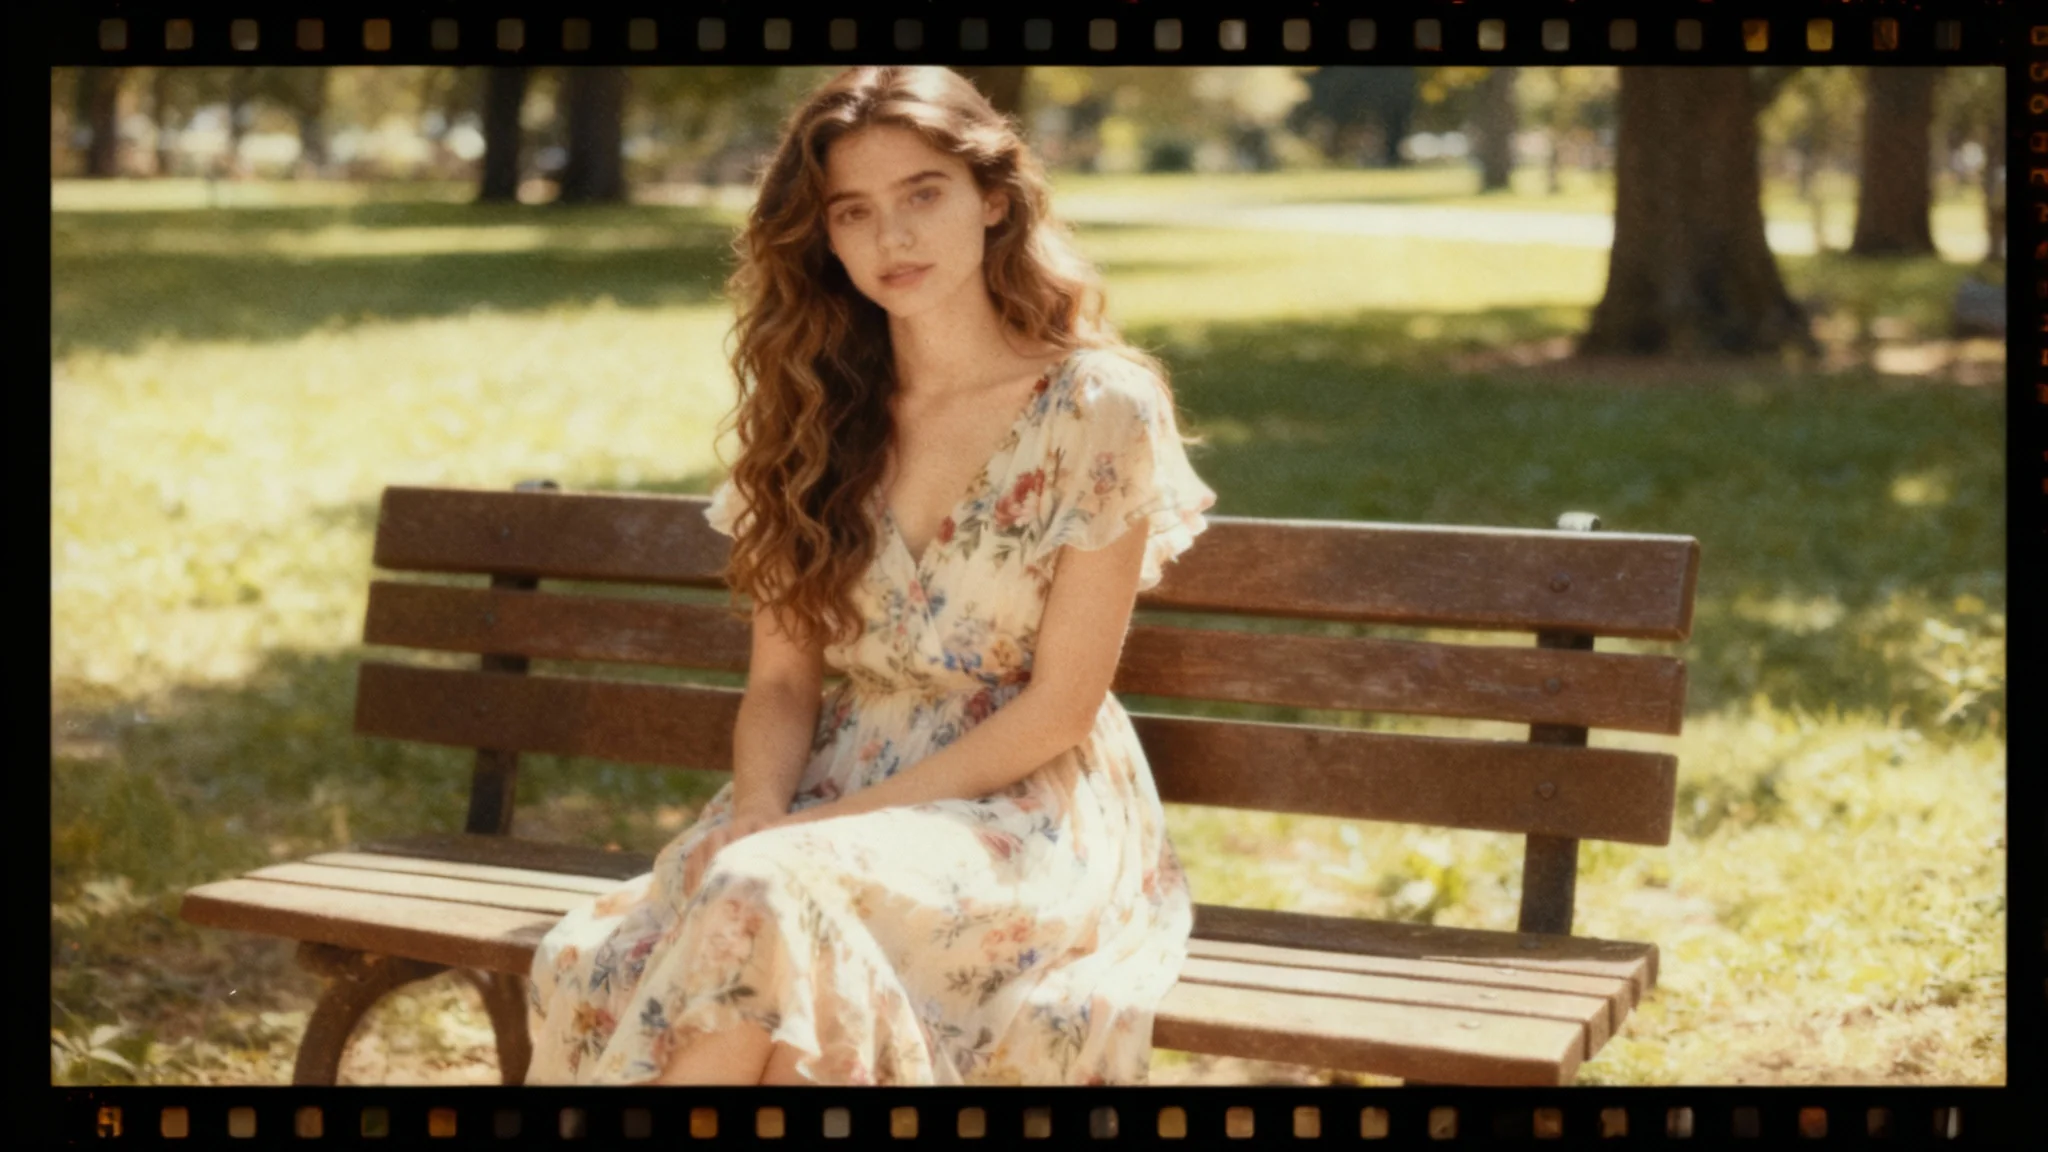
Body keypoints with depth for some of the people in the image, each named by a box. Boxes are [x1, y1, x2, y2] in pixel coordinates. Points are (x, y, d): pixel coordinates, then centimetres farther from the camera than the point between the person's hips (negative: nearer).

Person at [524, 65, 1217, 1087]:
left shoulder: (1103, 408, -5)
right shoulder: (817, 415, 8)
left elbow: (1058, 708, -8)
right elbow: (782, 677, 7)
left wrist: (845, 819, -15)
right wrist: (761, 814, -15)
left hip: (1026, 811, -3)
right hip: (831, 798, 4)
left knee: (770, 902, -36)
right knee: (594, 960, -29)